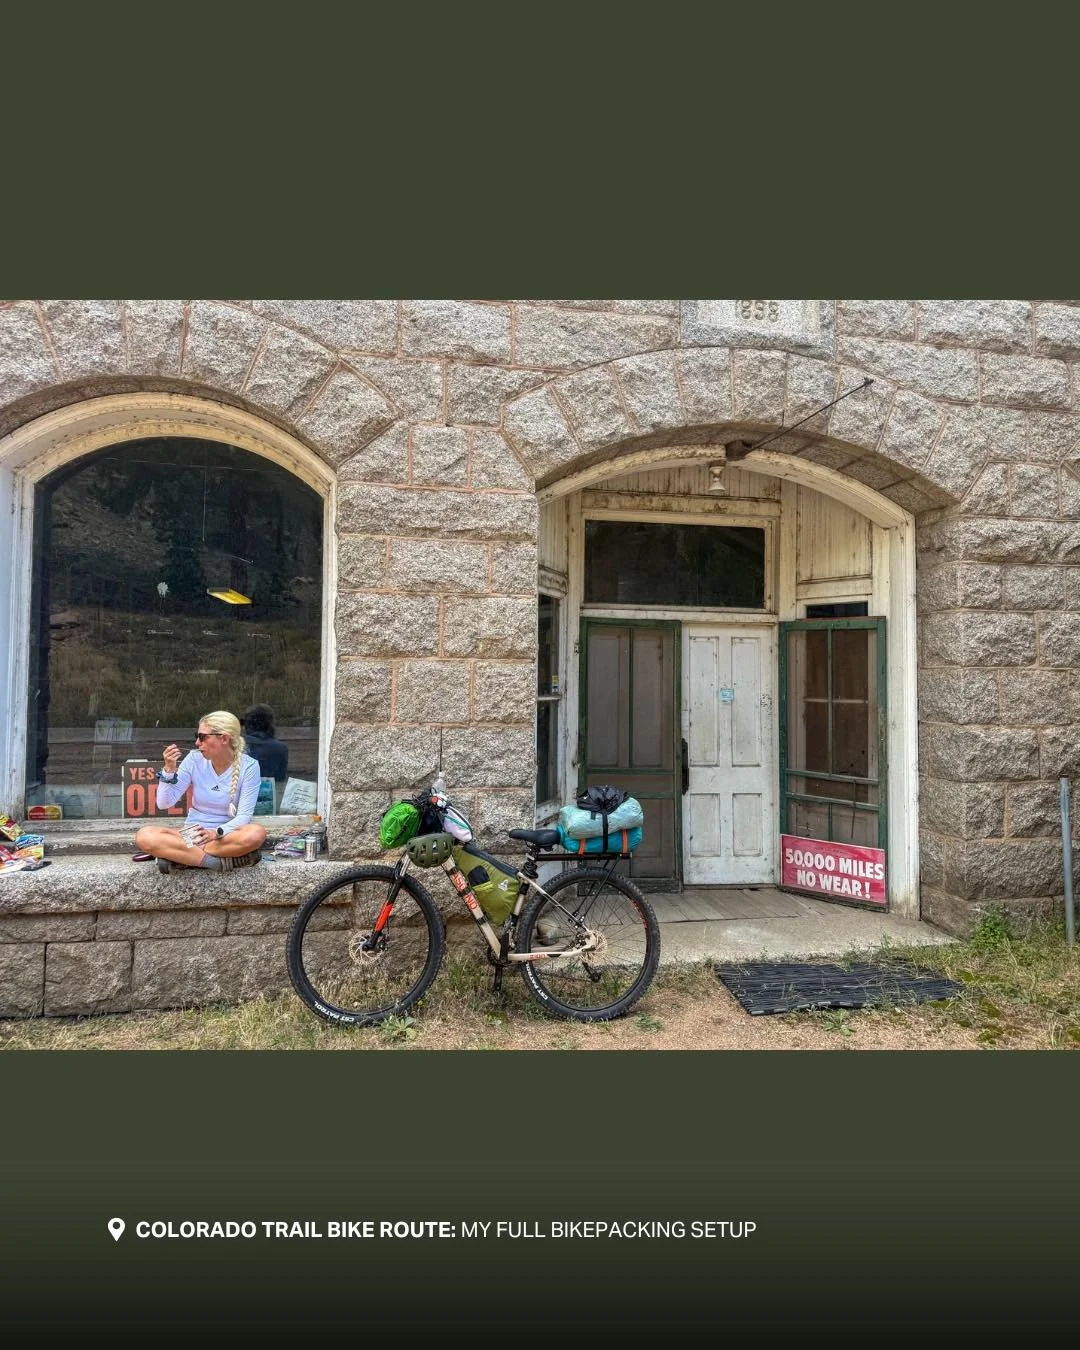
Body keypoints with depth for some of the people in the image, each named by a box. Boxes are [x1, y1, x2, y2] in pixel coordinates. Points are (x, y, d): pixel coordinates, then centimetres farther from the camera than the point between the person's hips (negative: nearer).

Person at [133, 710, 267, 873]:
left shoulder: (248, 766, -10)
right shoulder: (194, 759, -4)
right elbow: (164, 804, -5)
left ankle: (176, 853, -23)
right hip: (193, 832, 2)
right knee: (144, 836, -25)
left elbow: (244, 815, -15)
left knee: (256, 834, -37)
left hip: (228, 833, -2)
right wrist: (170, 769, -20)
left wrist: (217, 833, -31)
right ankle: (224, 859, -30)